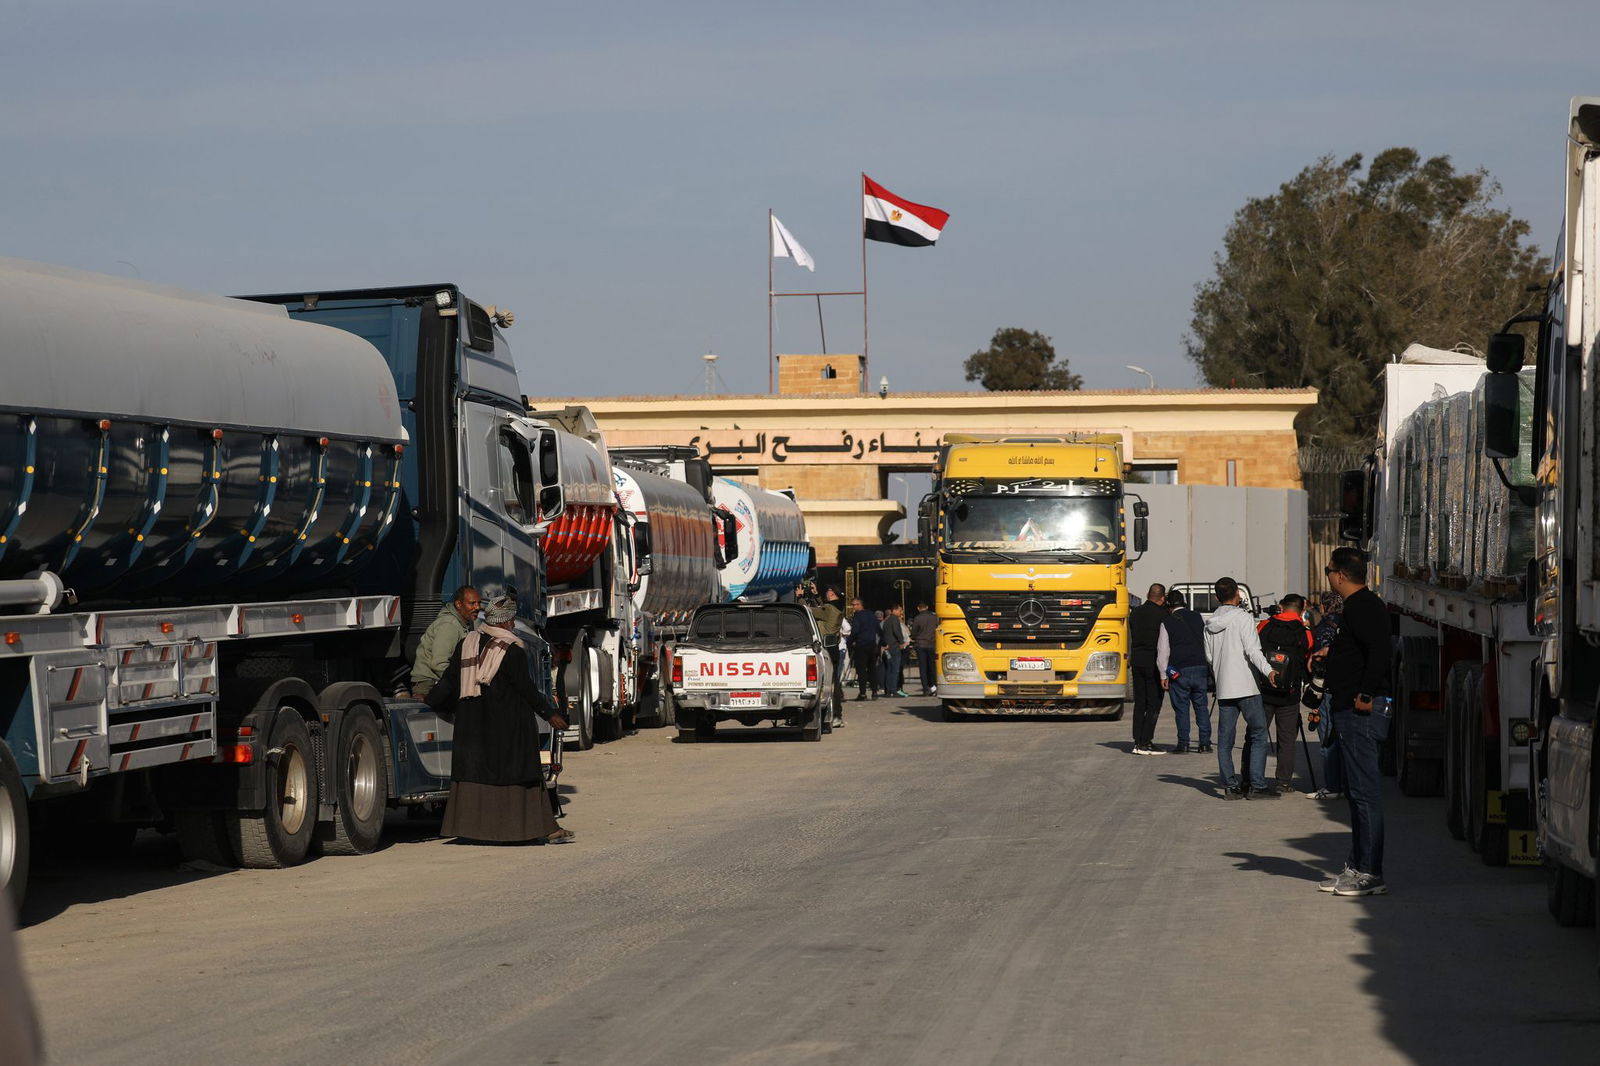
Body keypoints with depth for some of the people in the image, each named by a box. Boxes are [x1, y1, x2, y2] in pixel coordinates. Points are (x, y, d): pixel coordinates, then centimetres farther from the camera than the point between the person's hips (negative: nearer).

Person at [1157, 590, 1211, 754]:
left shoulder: (1167, 623, 0)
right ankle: (1205, 743, 7)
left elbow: (1163, 651, -2)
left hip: (1179, 671, -3)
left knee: (1181, 708, 2)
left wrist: (1163, 675, 2)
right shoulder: (1198, 618, 8)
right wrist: (1210, 667, 18)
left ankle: (1183, 744, 0)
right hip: (1201, 667, 3)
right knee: (1201, 706, 9)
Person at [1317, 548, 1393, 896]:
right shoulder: (1360, 605, 18)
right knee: (1357, 791, 15)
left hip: (1361, 711, -11)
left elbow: (1379, 651, -27)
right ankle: (1358, 867, 21)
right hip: (1352, 711, 11)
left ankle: (1370, 874, -8)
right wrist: (1332, 655, 27)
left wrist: (1366, 694, -26)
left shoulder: (1362, 607, -15)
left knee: (1364, 790, -9)